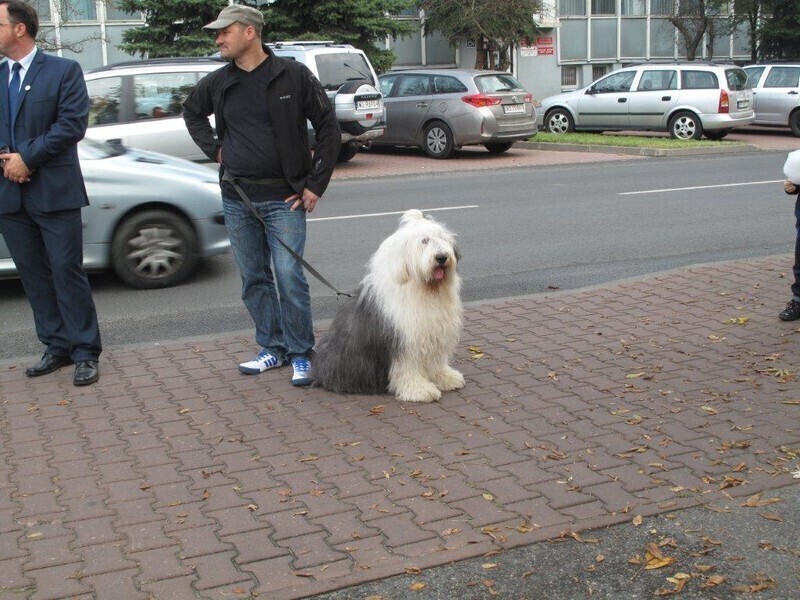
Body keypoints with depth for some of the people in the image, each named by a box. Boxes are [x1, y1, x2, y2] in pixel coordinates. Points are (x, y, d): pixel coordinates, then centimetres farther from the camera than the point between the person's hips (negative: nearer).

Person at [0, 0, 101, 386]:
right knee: (34, 276, 9)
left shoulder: (63, 71, -2)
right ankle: (56, 347, 19)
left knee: (67, 272, -2)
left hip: (54, 192, -5)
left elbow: (73, 124, -12)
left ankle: (85, 353, 6)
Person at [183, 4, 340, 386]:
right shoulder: (217, 83, 7)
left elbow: (328, 127, -3)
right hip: (237, 198, 5)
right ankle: (272, 347, 24)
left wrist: (316, 184, -6)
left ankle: (301, 355, 5)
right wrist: (213, 148, 10)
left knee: (289, 277, -8)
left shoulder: (293, 76, -5)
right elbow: (191, 112, 27)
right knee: (253, 279, 10)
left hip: (283, 198, -5)